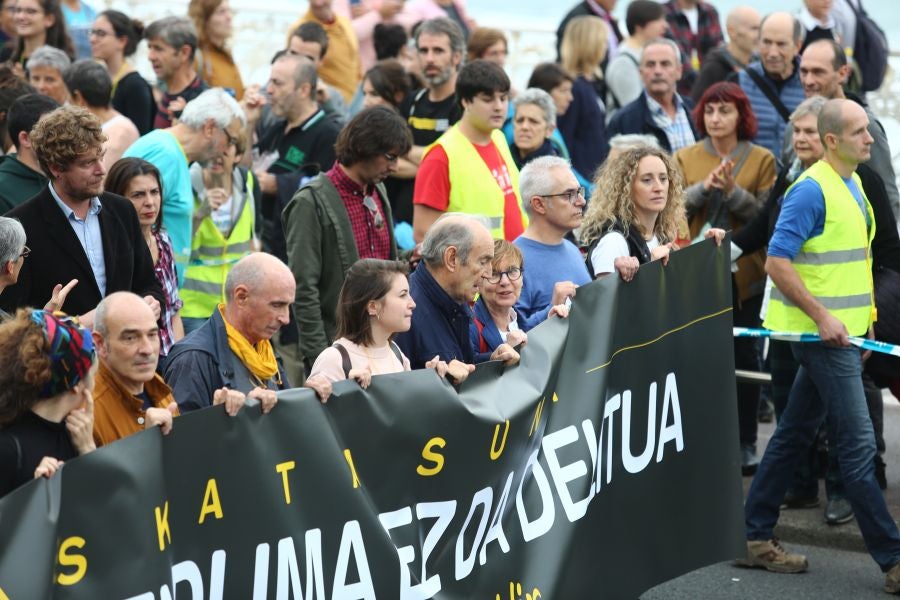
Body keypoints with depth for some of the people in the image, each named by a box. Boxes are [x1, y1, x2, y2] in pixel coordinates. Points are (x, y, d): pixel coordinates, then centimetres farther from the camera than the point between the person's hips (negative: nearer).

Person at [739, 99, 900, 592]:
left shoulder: (853, 185, 13)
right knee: (858, 442, -7)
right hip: (821, 331, -9)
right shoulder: (812, 190, -16)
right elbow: (777, 261, -19)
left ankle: (756, 537, 21)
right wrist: (822, 316, -22)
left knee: (794, 434, 13)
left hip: (838, 331, 9)